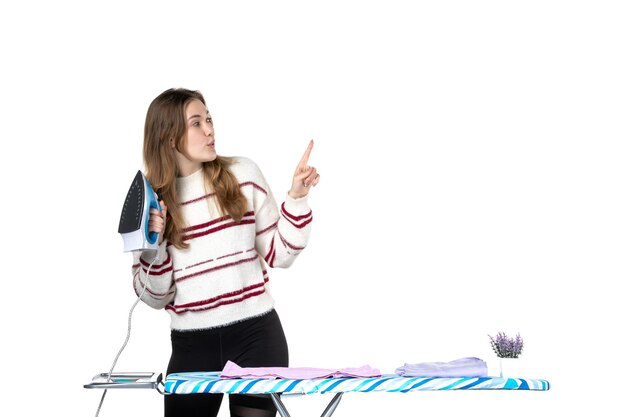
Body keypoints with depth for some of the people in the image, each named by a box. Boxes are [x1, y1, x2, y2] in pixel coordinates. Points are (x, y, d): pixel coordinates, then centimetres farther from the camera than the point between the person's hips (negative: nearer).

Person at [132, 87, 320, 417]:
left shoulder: (243, 174, 2)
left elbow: (277, 254, 6)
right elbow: (156, 298, 3)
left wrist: (296, 197, -3)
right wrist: (154, 248, -13)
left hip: (255, 334, 0)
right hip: (191, 344, 1)